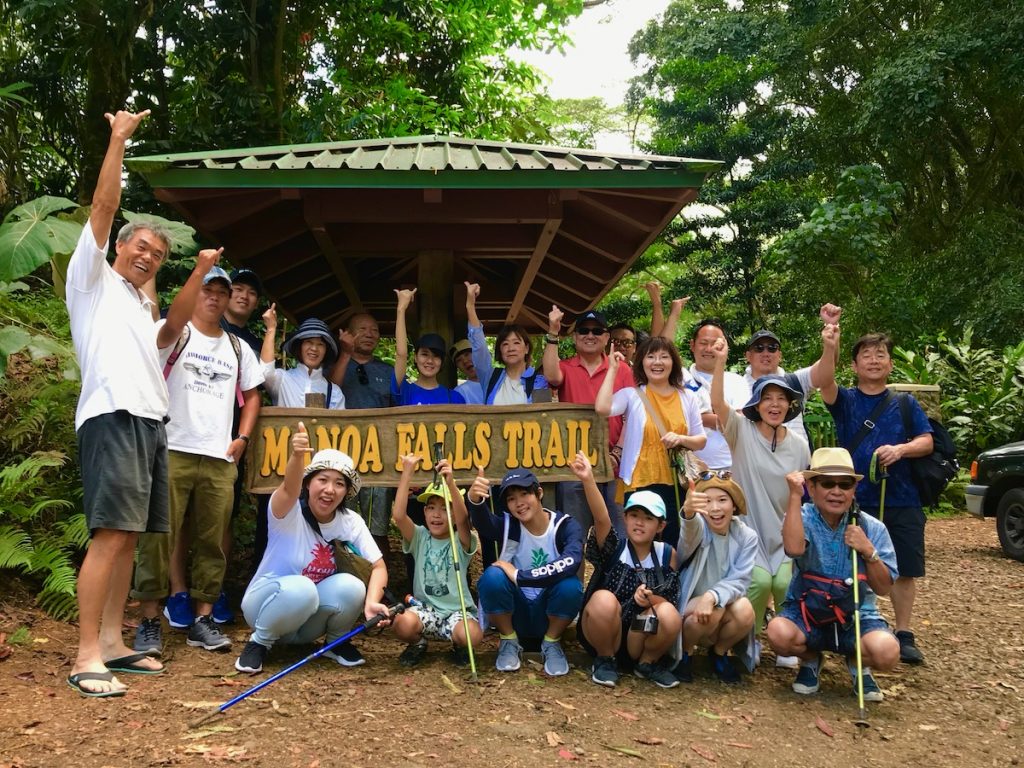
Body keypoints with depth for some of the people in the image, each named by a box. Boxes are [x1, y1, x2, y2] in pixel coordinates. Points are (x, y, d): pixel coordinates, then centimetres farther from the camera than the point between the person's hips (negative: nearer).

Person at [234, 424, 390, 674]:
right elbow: (289, 488, -44)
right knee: (301, 588, -37)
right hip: (266, 602, -3)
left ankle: (336, 641, 2)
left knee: (351, 586, -27)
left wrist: (371, 602, -33)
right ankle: (259, 642, -9)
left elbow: (378, 566, -12)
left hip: (308, 620, 4)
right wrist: (297, 456, -66)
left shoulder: (351, 522, -8)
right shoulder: (288, 512, -20)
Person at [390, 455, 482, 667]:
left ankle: (458, 647, 6)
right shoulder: (420, 537, 2)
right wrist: (407, 473, -23)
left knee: (472, 636, -34)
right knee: (403, 623, -33)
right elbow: (398, 515, -17)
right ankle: (417, 644, 5)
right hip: (425, 608, 1)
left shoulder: (461, 541, -3)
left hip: (457, 611, -1)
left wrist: (450, 483, -41)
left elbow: (462, 519, -27)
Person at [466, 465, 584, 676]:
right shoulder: (508, 524, -10)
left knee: (571, 585, -31)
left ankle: (552, 643, -3)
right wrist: (475, 499, -56)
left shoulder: (566, 525, -13)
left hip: (548, 614, -1)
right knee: (493, 576, -28)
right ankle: (509, 642, -4)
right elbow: (483, 523, -34)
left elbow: (571, 562, -34)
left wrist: (519, 576, -33)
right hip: (515, 614, 1)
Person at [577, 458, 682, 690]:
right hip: (602, 633, -2)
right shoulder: (613, 547, -9)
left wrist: (650, 599, -24)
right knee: (604, 599, -33)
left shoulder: (667, 554, -1)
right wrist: (588, 480, -47)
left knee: (669, 615, -29)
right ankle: (605, 660, -5)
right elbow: (601, 518, -30)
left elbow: (671, 600, 0)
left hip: (643, 634, 2)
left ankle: (647, 663, 2)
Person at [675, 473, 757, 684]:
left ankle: (719, 653, 3)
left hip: (724, 610, 3)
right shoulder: (698, 527, -15)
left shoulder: (747, 536, -7)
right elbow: (691, 531, -41)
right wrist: (689, 512, -66)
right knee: (712, 613, -34)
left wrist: (713, 596, -35)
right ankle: (683, 652, -1)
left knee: (745, 610, -29)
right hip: (688, 607, -2)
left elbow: (740, 580, -15)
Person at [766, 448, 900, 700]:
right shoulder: (803, 518, -7)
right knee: (778, 631, -33)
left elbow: (884, 588, -3)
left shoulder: (872, 528, -2)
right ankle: (810, 660, 6)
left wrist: (869, 551, -20)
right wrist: (795, 496, -29)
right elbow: (794, 548, -31)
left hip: (856, 616, 1)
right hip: (807, 614, -1)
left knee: (886, 651, -31)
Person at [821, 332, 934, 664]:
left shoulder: (905, 404, 9)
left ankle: (904, 634, 19)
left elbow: (926, 441, 3)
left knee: (904, 569, 6)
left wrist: (900, 449, -19)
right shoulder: (845, 399, 2)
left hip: (901, 502, 2)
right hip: (856, 501, -1)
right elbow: (824, 381, -19)